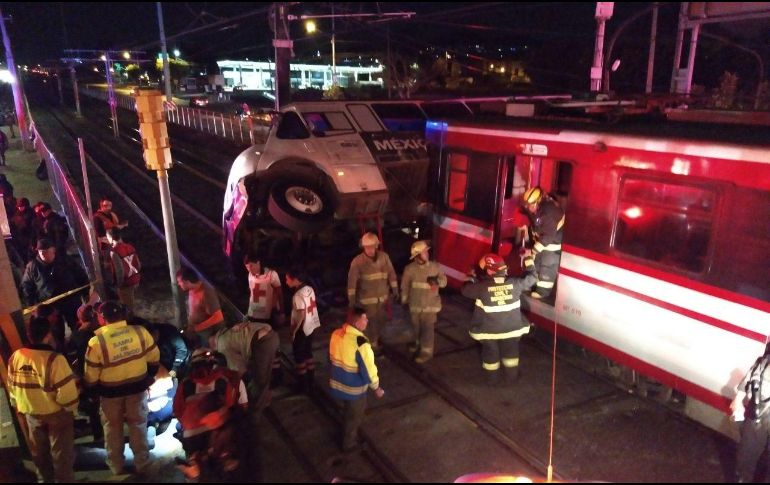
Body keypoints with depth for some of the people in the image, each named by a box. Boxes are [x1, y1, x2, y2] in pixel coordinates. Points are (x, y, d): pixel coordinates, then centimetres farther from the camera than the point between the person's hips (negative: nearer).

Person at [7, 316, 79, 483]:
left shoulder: (15, 357, -10)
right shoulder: (54, 359, -29)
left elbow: (12, 386, 4)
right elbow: (66, 393, -27)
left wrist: (18, 405, 20)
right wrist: (71, 407, -8)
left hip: (31, 413, 6)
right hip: (56, 414, -6)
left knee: (39, 451, 26)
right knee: (61, 452, 13)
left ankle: (44, 478, 44)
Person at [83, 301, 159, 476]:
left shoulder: (96, 341, -21)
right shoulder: (140, 332, -15)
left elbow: (91, 376, -12)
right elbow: (154, 358, -2)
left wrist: (92, 389, 9)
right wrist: (148, 376, 16)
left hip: (110, 392, -1)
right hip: (138, 387, 2)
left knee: (113, 428, 22)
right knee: (138, 425, 20)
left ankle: (116, 465, 38)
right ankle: (142, 463, 31)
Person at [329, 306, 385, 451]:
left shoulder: (336, 334, -10)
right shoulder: (360, 343, -32)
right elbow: (368, 369, -24)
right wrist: (377, 388, -9)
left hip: (337, 382, 7)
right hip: (354, 388, -6)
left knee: (348, 412, 31)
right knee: (354, 416, 20)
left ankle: (348, 435, 52)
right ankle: (349, 443, 40)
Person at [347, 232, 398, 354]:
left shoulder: (384, 256, -6)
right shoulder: (357, 261, -16)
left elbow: (391, 274, 4)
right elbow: (352, 282, -14)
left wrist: (395, 290, 7)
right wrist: (351, 299, -13)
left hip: (383, 297, 4)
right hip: (367, 298, -4)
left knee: (381, 320, 19)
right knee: (371, 322, 6)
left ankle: (375, 337, 46)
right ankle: (373, 345, 25)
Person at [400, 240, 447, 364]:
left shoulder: (435, 266, -10)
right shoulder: (409, 269, -11)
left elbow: (444, 281, -1)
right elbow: (404, 286, 0)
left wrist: (437, 281, -24)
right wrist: (404, 300, 8)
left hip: (430, 305, -2)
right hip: (415, 304, 2)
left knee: (428, 328, -2)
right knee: (416, 327, 19)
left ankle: (426, 351, 10)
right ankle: (418, 343, 45)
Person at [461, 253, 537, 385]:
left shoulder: (482, 286, -23)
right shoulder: (514, 283, -15)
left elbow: (465, 290, -6)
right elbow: (531, 278, 2)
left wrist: (471, 278, 14)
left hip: (489, 330, -2)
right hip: (511, 327, 2)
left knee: (491, 353, 20)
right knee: (510, 351, 24)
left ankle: (493, 379, 34)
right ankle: (513, 376, 39)